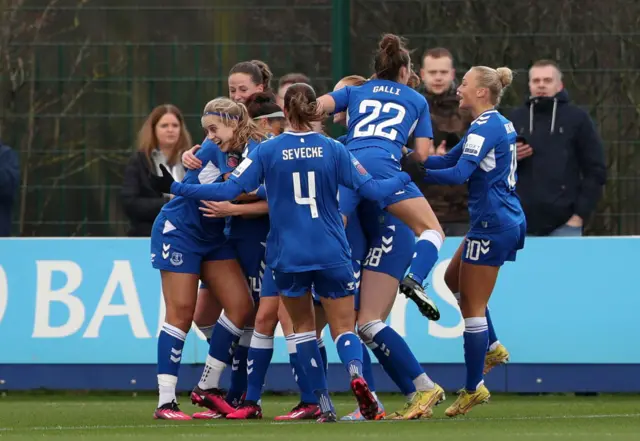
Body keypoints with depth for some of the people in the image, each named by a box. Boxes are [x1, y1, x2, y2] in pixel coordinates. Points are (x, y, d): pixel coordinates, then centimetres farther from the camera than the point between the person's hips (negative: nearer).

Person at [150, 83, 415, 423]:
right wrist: (404, 178, 16)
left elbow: (228, 190, -8)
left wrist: (175, 188, 0)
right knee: (344, 328, 6)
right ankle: (355, 371, -28)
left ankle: (325, 405, 7)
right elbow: (371, 189, -3)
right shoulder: (333, 150, -2)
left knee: (303, 325, 16)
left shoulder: (267, 151, -4)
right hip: (332, 254, 0)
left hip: (288, 255, 0)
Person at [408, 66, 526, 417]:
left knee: (472, 308, -3)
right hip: (508, 220, 10)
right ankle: (491, 347, 25)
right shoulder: (499, 124, 15)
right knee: (453, 279, 25)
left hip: (492, 224, -10)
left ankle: (474, 388, 2)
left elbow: (458, 174, -26)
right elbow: (449, 159, 14)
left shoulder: (485, 128, -16)